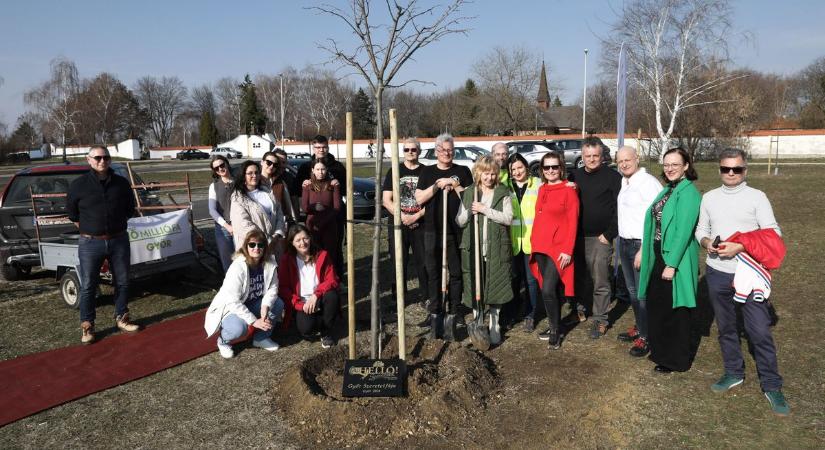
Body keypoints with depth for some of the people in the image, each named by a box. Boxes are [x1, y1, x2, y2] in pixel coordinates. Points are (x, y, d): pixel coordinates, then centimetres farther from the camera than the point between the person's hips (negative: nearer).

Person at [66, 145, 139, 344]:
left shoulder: (122, 183, 1)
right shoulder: (79, 184, -5)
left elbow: (130, 209, 16)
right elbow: (71, 212, 9)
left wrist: (117, 224, 12)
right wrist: (87, 228, 8)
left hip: (119, 240, 2)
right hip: (90, 243, -2)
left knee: (122, 282, 11)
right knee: (88, 286, 3)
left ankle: (121, 318, 27)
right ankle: (87, 326, 15)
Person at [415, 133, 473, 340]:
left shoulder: (463, 171, 7)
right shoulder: (427, 172, 10)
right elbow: (419, 199, 1)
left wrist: (455, 186, -10)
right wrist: (436, 186, -10)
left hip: (456, 230, -1)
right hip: (433, 230, 1)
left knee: (456, 273, 1)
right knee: (434, 273, 6)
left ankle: (451, 315, 9)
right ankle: (435, 314, 14)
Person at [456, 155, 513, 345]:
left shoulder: (503, 193, 3)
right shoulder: (469, 193, 8)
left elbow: (508, 218, -9)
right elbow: (459, 221, 8)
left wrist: (485, 210, -16)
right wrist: (469, 212, -12)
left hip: (497, 249, -1)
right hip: (474, 249, 1)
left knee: (495, 288, 4)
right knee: (475, 288, 5)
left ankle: (494, 326, 20)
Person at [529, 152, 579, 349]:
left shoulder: (569, 191, -7)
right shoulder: (542, 190, 12)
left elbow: (573, 223, -10)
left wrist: (568, 251, -15)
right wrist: (534, 242, 12)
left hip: (558, 249, -6)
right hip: (540, 247, 6)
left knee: (548, 290, -12)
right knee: (552, 289, 14)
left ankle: (555, 329, 6)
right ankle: (555, 326, 27)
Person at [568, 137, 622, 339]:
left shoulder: (613, 177, -4)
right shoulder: (575, 176, 10)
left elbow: (619, 209, -7)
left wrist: (609, 235, -10)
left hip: (600, 238, -4)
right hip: (578, 237, 4)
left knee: (600, 282, -1)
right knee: (580, 276, 12)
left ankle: (600, 320, 9)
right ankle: (582, 308, 31)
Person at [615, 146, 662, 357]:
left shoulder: (648, 182, -15)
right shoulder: (624, 183, 12)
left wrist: (643, 249, -19)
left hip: (641, 244, -9)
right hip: (624, 243, 9)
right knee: (632, 290, 18)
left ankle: (645, 336, 8)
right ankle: (639, 327, 31)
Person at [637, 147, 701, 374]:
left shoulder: (688, 193, -16)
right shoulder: (668, 190, 11)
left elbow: (683, 231, -20)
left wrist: (672, 264, -22)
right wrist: (646, 251, 9)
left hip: (675, 258, -9)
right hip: (659, 255, 9)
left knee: (674, 310, 4)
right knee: (655, 302, 18)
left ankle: (676, 360, 20)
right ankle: (660, 350, 35)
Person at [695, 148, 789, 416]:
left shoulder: (757, 197, -4)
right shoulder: (709, 198, 7)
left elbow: (773, 233, -9)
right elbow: (701, 229, 12)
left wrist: (740, 247, -20)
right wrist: (706, 242, -10)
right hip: (717, 273, 4)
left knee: (760, 331, -3)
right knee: (725, 327, 15)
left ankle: (772, 386, 10)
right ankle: (734, 373, 31)